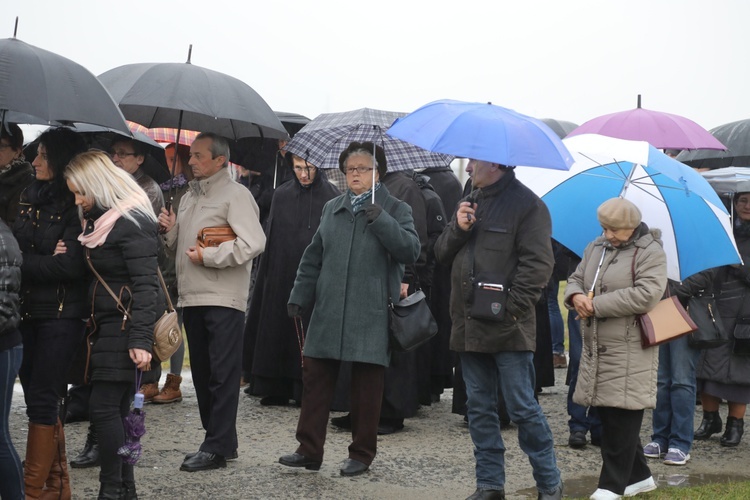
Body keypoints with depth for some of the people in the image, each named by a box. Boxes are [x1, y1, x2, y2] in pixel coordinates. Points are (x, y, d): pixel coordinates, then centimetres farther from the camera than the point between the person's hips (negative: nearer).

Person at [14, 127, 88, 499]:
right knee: (38, 399, 9)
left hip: (61, 314, -7)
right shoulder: (28, 199, 11)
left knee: (42, 400, -6)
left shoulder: (78, 205, -8)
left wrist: (22, 264, -11)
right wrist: (45, 261, -11)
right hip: (26, 311, 7)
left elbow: (70, 265, -16)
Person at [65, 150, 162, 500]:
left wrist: (141, 339, -25)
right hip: (108, 324, 9)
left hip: (125, 325, -9)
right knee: (117, 409, 9)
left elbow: (145, 284, -20)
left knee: (104, 407, -9)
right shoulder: (99, 220, 16)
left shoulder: (131, 223, -14)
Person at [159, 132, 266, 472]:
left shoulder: (235, 195, -6)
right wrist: (171, 231, 7)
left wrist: (208, 256, -14)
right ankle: (218, 439, 20)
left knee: (222, 375, -7)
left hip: (223, 300, -8)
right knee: (202, 373, 11)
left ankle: (218, 446, -5)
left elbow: (254, 243, -17)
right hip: (191, 298, 9)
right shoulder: (189, 198, 20)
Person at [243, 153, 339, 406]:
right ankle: (277, 389, 12)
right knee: (277, 333, 5)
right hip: (282, 278, 4)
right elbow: (271, 240, 11)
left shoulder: (332, 197, -2)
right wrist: (268, 275, 5)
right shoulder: (281, 195, 9)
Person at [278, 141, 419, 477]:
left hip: (371, 317, -4)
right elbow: (313, 258, 19)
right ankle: (309, 449, 11)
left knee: (366, 388, 2)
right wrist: (300, 297, 13)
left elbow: (411, 251, -12)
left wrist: (379, 219, -18)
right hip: (328, 312, 4)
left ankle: (362, 454, 14)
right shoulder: (331, 209, 16)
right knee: (315, 380, 3)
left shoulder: (395, 210, 3)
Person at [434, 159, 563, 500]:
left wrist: (511, 307, -19)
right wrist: (458, 228, -2)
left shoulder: (526, 204, -7)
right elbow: (442, 254, 18)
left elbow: (538, 264, -13)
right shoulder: (471, 202, 18)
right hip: (470, 327, 8)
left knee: (523, 408, -4)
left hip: (508, 329, -8)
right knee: (479, 409, 11)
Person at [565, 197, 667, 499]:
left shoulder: (650, 253, -7)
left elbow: (646, 295, -20)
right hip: (597, 347, 8)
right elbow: (576, 279, 20)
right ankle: (638, 475, 23)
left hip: (629, 350, -7)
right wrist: (576, 296, -7)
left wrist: (596, 305, -17)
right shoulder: (596, 248, 16)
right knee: (608, 415, 10)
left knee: (621, 418, -6)